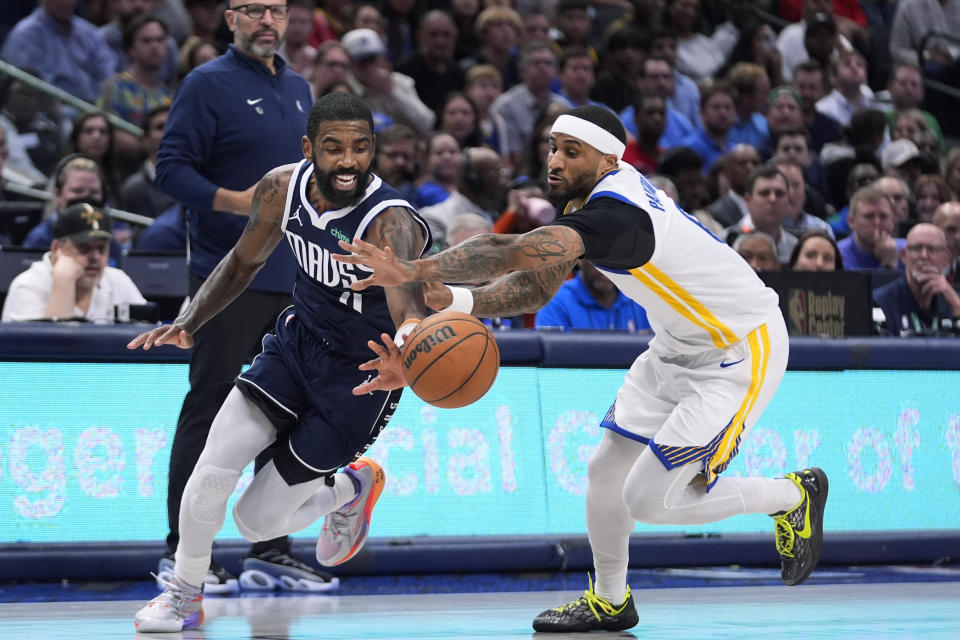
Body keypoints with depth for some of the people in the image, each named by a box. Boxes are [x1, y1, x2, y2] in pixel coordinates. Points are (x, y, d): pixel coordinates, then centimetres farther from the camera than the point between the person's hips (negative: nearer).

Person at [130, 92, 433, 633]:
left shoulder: (390, 222, -32)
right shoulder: (283, 189, -12)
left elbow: (408, 307, -50)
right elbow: (244, 262, 9)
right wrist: (188, 323, -4)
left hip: (362, 375, -5)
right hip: (300, 339, 5)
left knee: (257, 521, -1)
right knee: (213, 470, -14)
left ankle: (350, 488, 30)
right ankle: (184, 594, 11)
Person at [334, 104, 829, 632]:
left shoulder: (614, 213, -31)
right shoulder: (600, 192, -1)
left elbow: (519, 253, -44)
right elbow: (537, 284, -1)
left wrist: (414, 270, -46)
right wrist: (455, 301, -16)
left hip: (741, 352, -9)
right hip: (679, 345, 9)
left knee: (648, 500, -10)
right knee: (605, 470, 9)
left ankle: (796, 496, 11)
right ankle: (609, 601, 31)